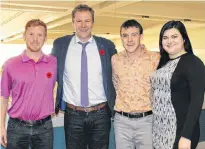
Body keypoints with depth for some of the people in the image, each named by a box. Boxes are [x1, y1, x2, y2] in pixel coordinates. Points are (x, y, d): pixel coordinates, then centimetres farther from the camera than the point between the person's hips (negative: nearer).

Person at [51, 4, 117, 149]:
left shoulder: (107, 45, 0)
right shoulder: (60, 44, 1)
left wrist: (115, 105, 7)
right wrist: (50, 103, 7)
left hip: (101, 114, 0)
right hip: (73, 115, 0)